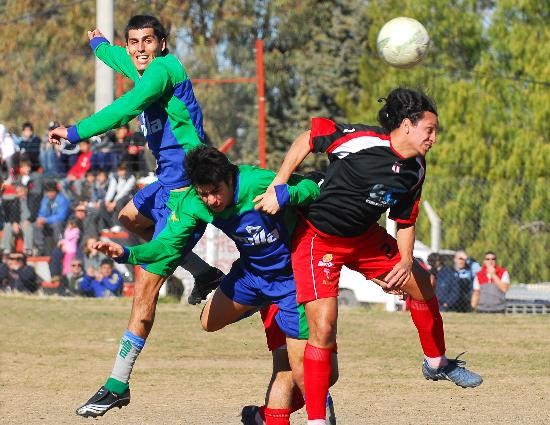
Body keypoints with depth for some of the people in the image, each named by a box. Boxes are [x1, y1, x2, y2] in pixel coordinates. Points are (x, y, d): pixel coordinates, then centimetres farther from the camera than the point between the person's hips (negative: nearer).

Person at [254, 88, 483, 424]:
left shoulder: (416, 169, -4)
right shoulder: (362, 140, -26)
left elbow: (405, 222, 6)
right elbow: (308, 139, -15)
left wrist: (406, 262, -10)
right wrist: (278, 186, -18)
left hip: (365, 238, 8)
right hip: (319, 240, -7)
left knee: (422, 284, 15)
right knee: (324, 328, -17)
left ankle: (437, 363, 41)